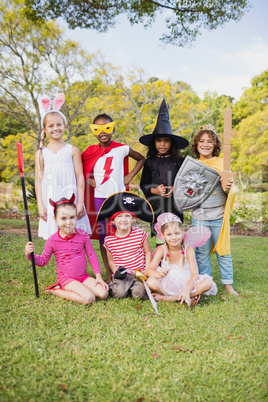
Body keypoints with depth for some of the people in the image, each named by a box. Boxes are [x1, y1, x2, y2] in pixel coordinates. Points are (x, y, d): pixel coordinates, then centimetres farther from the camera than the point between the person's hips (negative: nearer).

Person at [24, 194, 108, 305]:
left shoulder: (83, 235, -5)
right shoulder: (52, 240, -10)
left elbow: (91, 255, 4)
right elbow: (42, 261, 0)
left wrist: (98, 275, -2)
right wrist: (29, 254, -19)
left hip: (83, 276, 5)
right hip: (66, 278, -4)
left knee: (103, 294, -13)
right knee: (89, 298, -25)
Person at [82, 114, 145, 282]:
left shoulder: (122, 149, 0)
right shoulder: (91, 152, 4)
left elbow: (142, 159, 13)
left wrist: (129, 176, 3)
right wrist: (89, 180, 1)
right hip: (99, 197, 2)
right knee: (102, 235, 6)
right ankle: (109, 275, 17)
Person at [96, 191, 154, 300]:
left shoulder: (140, 234, -3)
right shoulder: (109, 240, 0)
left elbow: (148, 253, 6)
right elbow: (110, 260, 12)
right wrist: (115, 271, -8)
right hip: (121, 274, 0)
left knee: (138, 293, -25)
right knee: (119, 293, -25)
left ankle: (134, 285, 11)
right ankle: (113, 286, 11)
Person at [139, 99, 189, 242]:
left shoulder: (179, 161, 3)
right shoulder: (150, 162, 6)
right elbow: (144, 184, 9)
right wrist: (154, 190, -9)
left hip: (174, 205, -1)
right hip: (155, 205, 1)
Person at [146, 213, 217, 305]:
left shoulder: (188, 249, -12)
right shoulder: (162, 250, -10)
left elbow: (195, 274, -17)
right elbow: (149, 270, -17)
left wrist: (187, 290, -34)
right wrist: (159, 274, -40)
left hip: (186, 283, 0)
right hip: (167, 284, 0)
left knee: (208, 283, -26)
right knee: (151, 282, -30)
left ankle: (169, 298, -21)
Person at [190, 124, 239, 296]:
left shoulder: (222, 164, 1)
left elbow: (231, 191, 3)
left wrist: (228, 188, -19)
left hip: (219, 215, 0)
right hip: (199, 216, 1)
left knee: (223, 250, 7)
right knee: (202, 252, 8)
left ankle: (228, 284, 23)